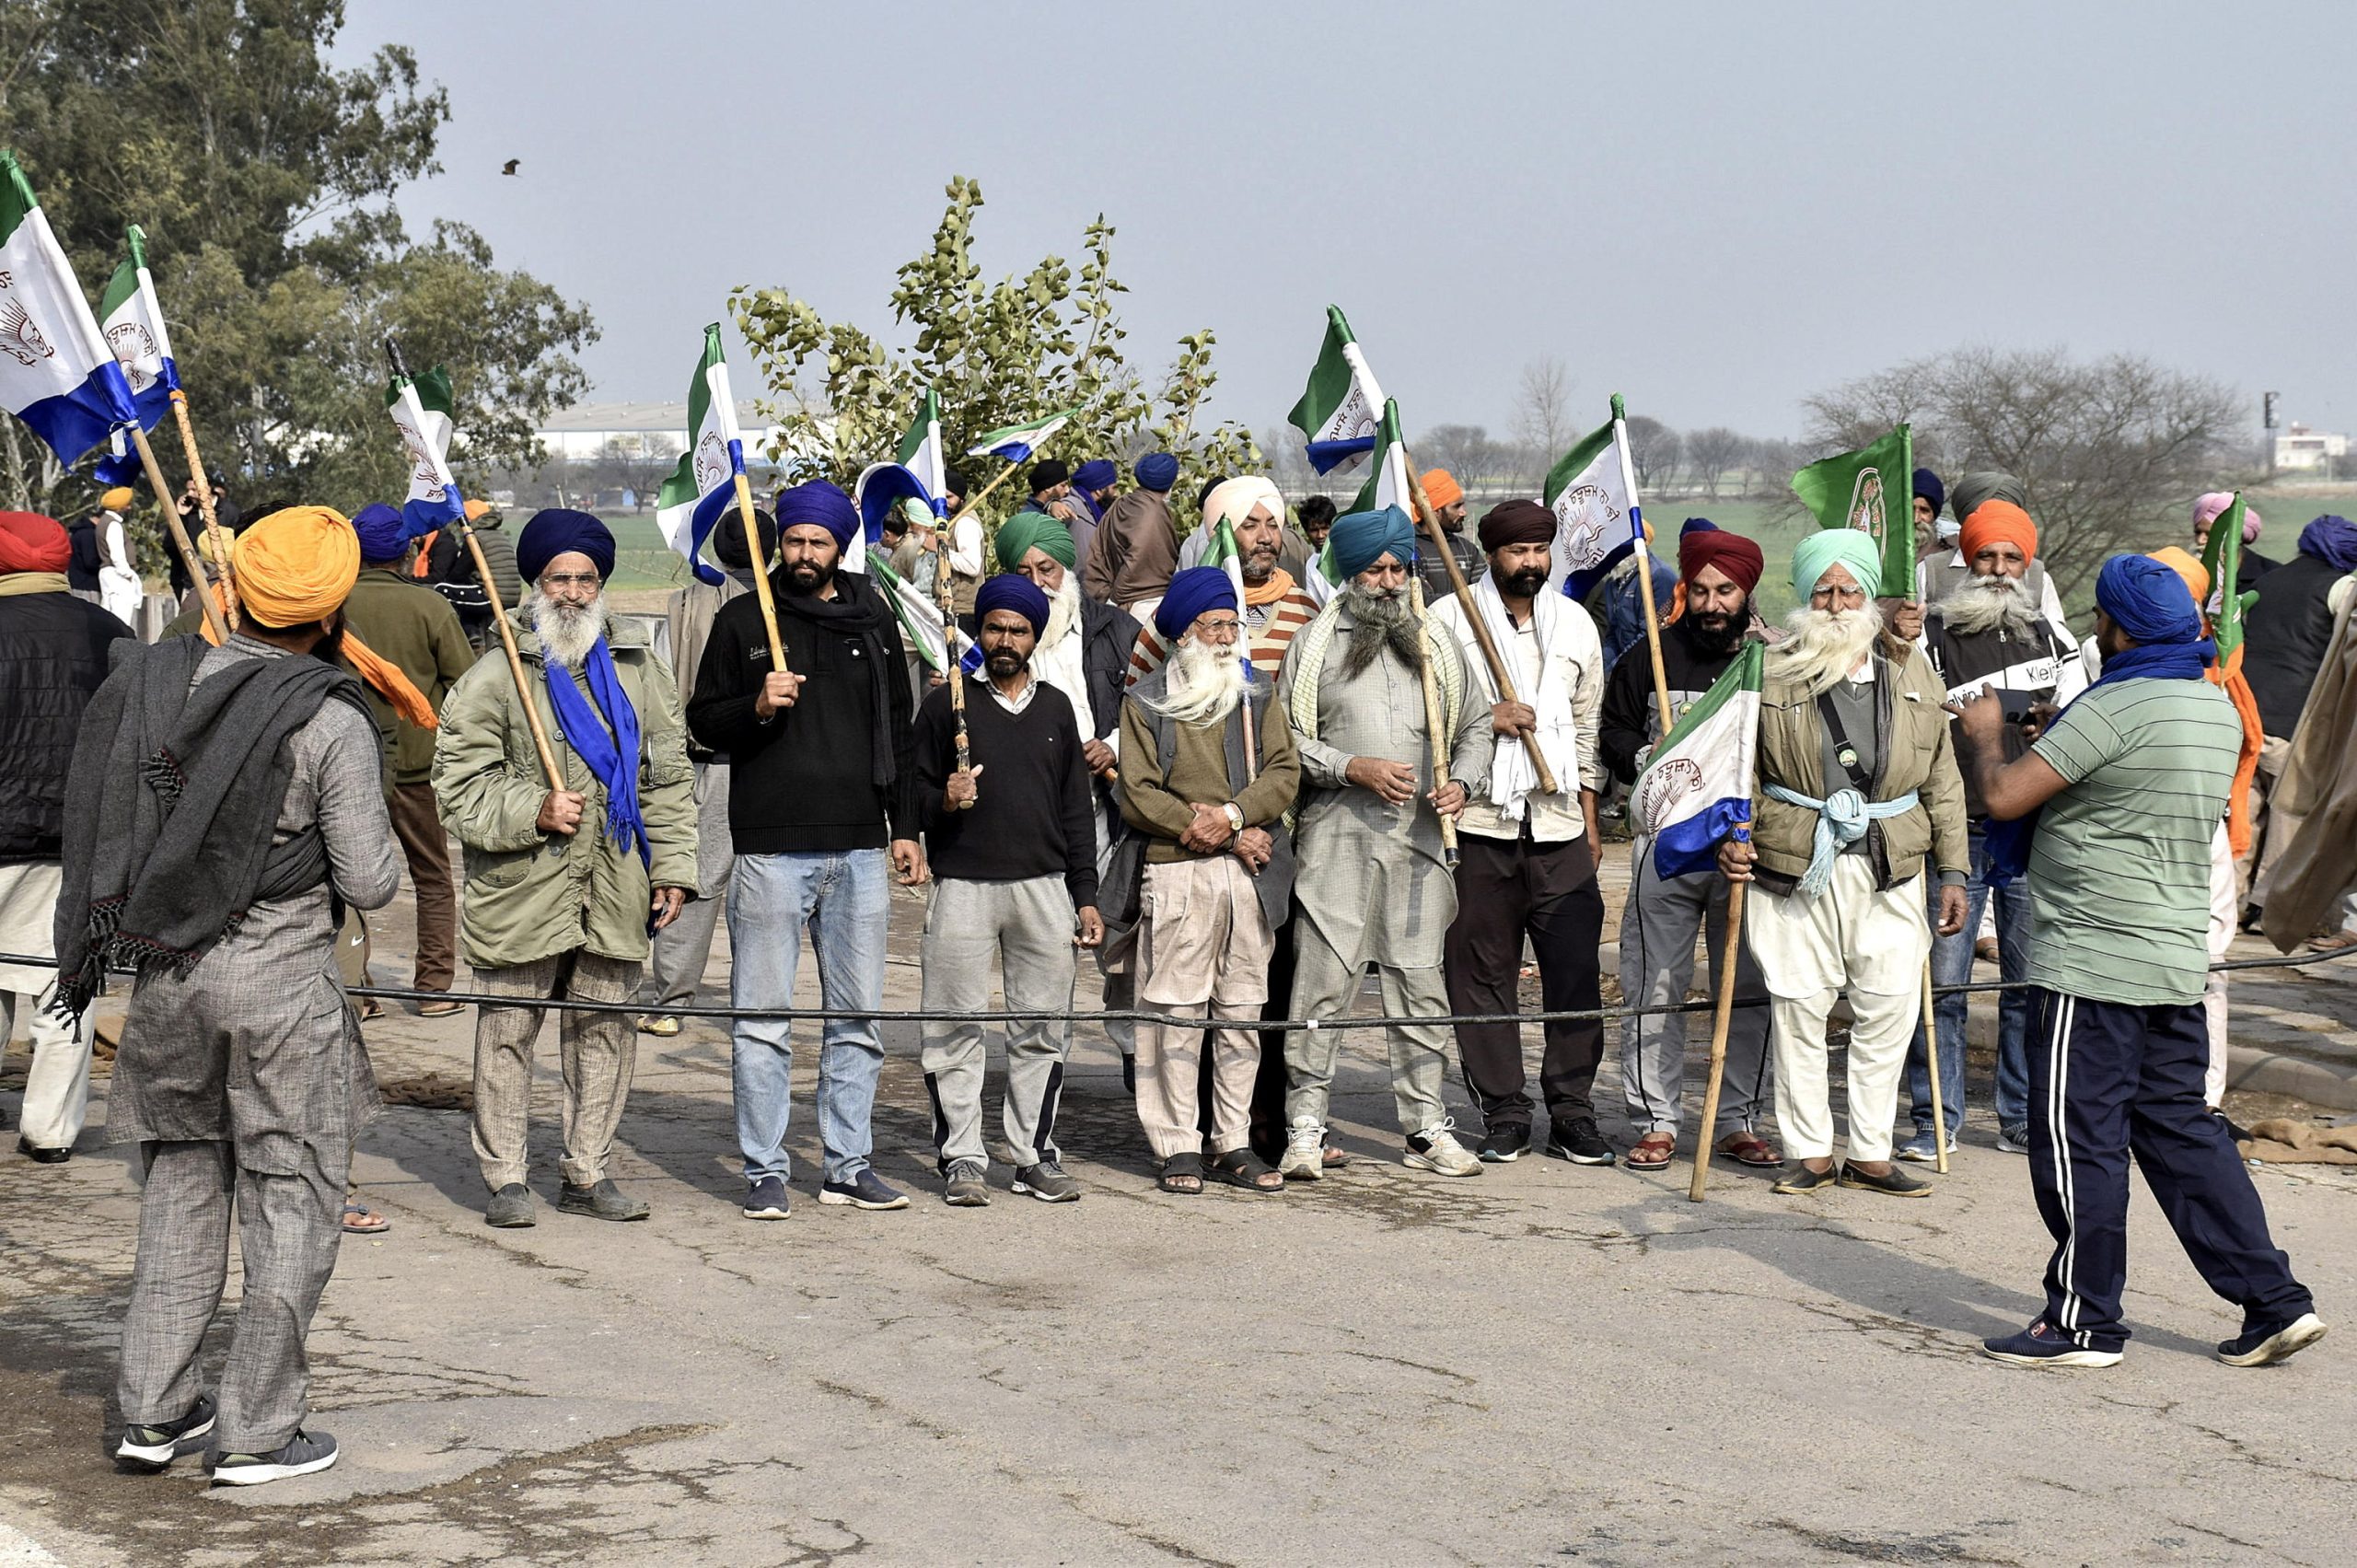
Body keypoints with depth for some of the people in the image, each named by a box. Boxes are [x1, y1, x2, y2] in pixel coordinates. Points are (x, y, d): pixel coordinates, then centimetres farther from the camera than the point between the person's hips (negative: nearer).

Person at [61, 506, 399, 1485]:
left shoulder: (155, 685, 3)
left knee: (180, 1187, 17)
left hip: (164, 974, 6)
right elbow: (369, 884, -10)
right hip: (281, 981, -5)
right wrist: (369, 824, 8)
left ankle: (153, 1411, 20)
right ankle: (256, 1433, 8)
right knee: (292, 1201, 5)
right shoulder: (330, 724, -13)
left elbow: (110, 830, 9)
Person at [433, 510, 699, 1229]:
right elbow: (458, 781, -4)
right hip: (520, 894, -3)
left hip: (615, 893, 3)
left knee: (605, 1031, 9)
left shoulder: (640, 672, 10)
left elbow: (669, 780, 14)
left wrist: (673, 867, 8)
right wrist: (532, 812, -15)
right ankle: (505, 1177, 14)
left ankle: (588, 1173, 21)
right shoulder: (494, 677, -2)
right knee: (507, 1034, 3)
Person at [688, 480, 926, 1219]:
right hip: (771, 847, -3)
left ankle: (849, 1165, 15)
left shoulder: (873, 623, 13)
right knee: (763, 1019, -2)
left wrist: (905, 827, 13)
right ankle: (764, 1171, 5)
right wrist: (756, 707, -15)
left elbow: (900, 731, 18)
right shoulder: (742, 620, 5)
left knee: (858, 1016, 6)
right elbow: (703, 721, 6)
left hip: (859, 851, 3)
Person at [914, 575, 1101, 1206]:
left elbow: (1077, 809, 16)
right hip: (964, 887, -3)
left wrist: (1086, 896, 11)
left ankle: (1035, 1155, 12)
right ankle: (963, 1158, 5)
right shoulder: (946, 703, 5)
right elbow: (913, 793, 6)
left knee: (1043, 1028, 3)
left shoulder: (1056, 708, 15)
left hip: (1045, 887, 3)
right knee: (957, 1028, -3)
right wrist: (943, 802, -16)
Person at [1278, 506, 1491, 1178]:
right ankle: (1305, 1129, -1)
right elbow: (1285, 737, 0)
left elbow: (1475, 726, 21)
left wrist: (1460, 782, 2)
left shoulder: (1437, 646, 15)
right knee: (1323, 982, -6)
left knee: (1421, 985, 8)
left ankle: (1427, 1129, 15)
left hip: (1420, 839, 4)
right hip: (1337, 838, -4)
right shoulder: (1317, 644, 3)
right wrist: (1355, 768, -12)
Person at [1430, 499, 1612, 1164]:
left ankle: (1573, 1113, 8)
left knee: (1576, 971, -1)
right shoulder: (1446, 619, 2)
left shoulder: (1576, 624, 14)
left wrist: (1590, 817, 15)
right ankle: (1503, 1115, 10)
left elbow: (1587, 728, 18)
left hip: (1560, 828, 3)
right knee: (1482, 975, 1)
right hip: (1478, 823, -2)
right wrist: (1485, 719, -13)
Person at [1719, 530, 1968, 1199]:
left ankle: (1871, 1153, 14)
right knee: (1798, 1008, 1)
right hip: (1794, 867, -2)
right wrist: (1731, 839, -8)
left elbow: (1942, 780, 14)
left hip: (1890, 869, 2)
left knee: (1889, 1010, 2)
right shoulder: (1772, 673, 3)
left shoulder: (1911, 672, 10)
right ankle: (1810, 1151, 14)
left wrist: (1952, 870, 11)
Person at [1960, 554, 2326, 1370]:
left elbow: (2004, 797, -17)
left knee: (2078, 1140, 1)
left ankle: (2083, 1323, 8)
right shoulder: (2218, 707, 11)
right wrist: (2056, 736, 22)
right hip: (2177, 963, 9)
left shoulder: (2113, 708, -18)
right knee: (2178, 1127, 15)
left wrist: (1986, 735, 2)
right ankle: (2274, 1301, 14)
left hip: (2091, 965, -9)